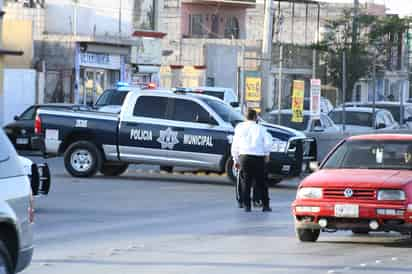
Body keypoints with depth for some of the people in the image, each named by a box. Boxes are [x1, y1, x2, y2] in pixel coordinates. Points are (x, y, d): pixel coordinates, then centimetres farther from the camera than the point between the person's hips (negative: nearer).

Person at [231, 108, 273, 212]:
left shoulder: (240, 128, 7)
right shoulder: (260, 128, 1)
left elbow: (235, 145, 9)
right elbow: (269, 142, -5)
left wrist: (236, 160, 17)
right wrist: (266, 154, 12)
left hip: (244, 157, 1)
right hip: (258, 158, -1)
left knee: (246, 182, 7)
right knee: (260, 182, 6)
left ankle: (247, 205, 2)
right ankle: (265, 205, 8)